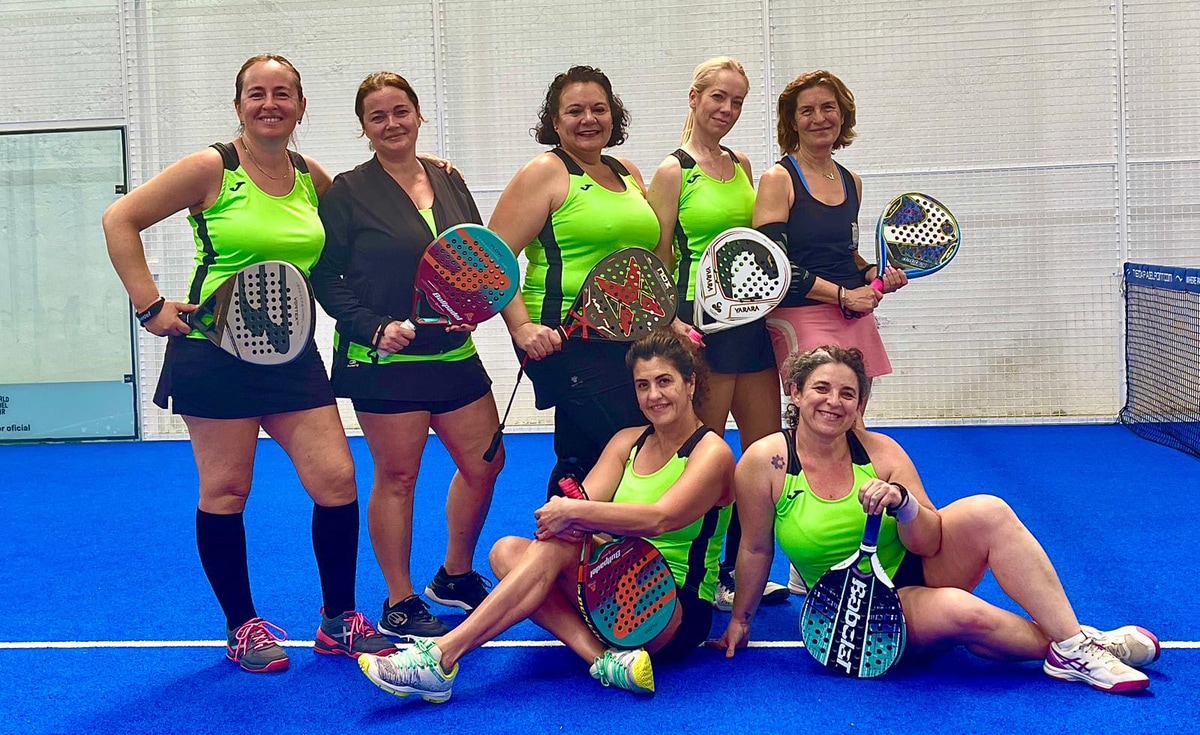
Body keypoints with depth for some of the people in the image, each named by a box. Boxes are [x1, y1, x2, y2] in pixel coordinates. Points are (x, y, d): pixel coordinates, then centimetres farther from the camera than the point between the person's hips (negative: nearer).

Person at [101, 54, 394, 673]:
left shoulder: (310, 177, 7)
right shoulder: (212, 169, -6)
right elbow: (120, 220, -5)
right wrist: (151, 306, -11)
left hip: (291, 355, 4)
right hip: (215, 353, -4)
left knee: (336, 480, -1)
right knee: (224, 491, 4)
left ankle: (339, 621, 16)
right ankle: (242, 627, 21)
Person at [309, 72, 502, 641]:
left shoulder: (449, 182, 10)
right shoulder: (349, 192, -4)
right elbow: (325, 280, -6)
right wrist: (375, 328, -18)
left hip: (452, 351, 6)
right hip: (384, 358, -6)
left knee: (485, 463, 10)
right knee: (397, 476, 1)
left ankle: (454, 577, 31)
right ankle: (399, 605, 15)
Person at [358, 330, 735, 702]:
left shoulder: (711, 452, -7)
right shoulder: (628, 441, 13)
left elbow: (659, 519, -26)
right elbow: (581, 501, -4)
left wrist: (574, 512, -30)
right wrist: (563, 510, -27)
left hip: (681, 613, -7)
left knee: (555, 546, -28)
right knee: (507, 551, -15)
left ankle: (440, 658, -30)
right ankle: (605, 660, -33)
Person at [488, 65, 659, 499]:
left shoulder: (628, 173, 17)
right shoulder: (544, 173, -4)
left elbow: (646, 258, 28)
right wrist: (521, 326, -21)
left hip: (629, 341, 7)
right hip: (568, 344, -7)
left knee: (583, 461, 13)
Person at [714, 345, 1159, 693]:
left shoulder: (881, 452, -6)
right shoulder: (765, 462, -12)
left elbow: (929, 543, -8)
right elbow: (755, 549, -1)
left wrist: (901, 502, -27)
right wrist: (740, 620, 6)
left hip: (915, 571, 4)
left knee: (988, 512, -24)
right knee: (962, 612, -33)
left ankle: (1074, 640, -19)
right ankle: (1066, 651, -9)